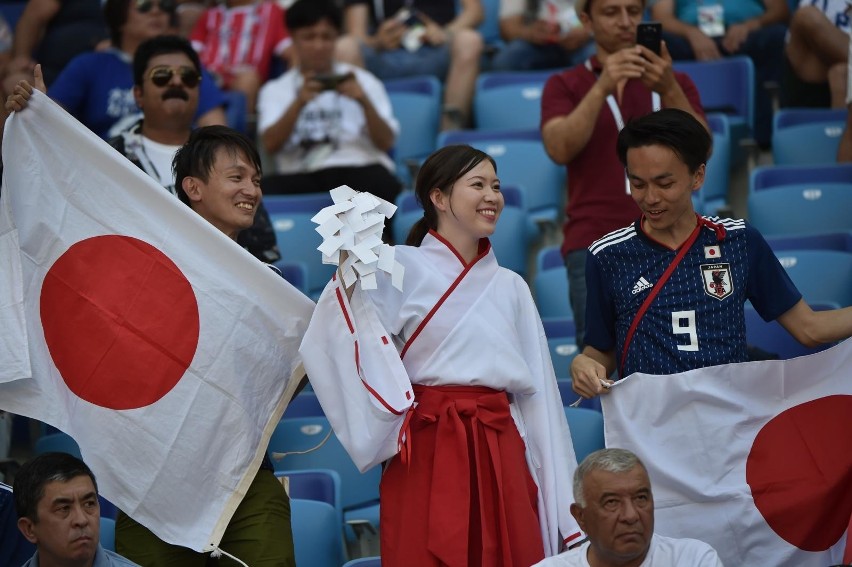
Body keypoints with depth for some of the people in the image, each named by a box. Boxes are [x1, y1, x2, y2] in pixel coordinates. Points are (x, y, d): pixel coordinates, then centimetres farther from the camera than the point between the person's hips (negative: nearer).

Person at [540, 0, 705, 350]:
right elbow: (560, 149, -8)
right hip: (594, 245, -2)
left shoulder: (674, 83, 18)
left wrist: (668, 89, -15)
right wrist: (602, 88, -20)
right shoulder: (565, 86, 11)